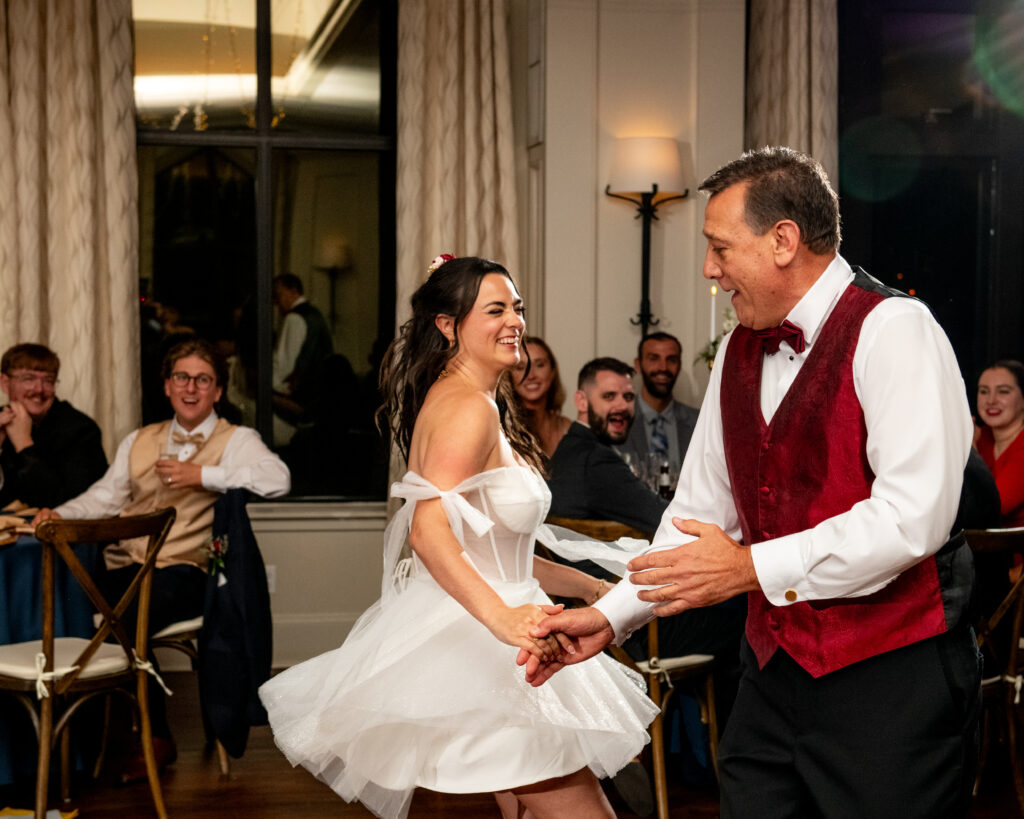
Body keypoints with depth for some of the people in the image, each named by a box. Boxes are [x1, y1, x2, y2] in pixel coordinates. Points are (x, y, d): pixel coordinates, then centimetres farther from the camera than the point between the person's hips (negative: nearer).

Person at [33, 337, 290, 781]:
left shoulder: (237, 440, 6)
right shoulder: (139, 441, 25)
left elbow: (277, 479, -14)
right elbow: (104, 497, 19)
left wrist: (201, 475, -14)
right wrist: (60, 515, -1)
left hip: (182, 567, -5)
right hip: (123, 564, 5)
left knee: (125, 623, -31)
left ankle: (155, 739, -9)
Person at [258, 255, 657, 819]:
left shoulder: (479, 404, 18)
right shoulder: (468, 408, -14)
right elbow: (429, 531, -28)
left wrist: (588, 587, 21)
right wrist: (503, 618, -41)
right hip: (470, 641, -11)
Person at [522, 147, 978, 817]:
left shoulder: (893, 331, -13)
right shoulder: (740, 353, 12)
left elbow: (913, 516, -23)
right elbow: (700, 509, 17)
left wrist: (751, 568, -19)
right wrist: (609, 617, 8)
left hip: (891, 677, -7)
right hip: (773, 672, 7)